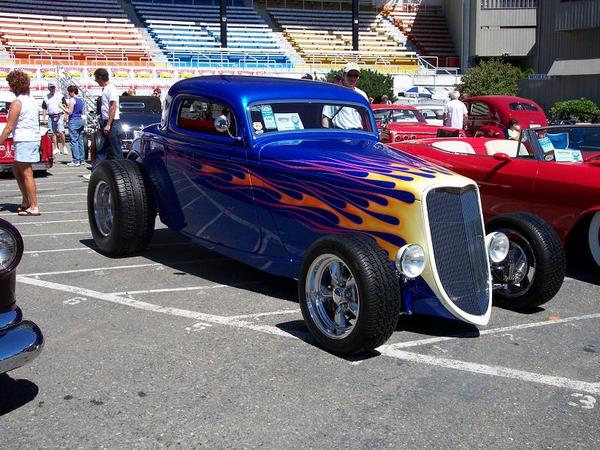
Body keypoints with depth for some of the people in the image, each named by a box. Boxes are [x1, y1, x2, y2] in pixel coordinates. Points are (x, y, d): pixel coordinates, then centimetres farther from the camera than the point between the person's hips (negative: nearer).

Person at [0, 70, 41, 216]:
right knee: (16, 170, 18)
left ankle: (34, 207, -3)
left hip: (24, 140, -9)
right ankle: (26, 201, 20)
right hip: (35, 138, 9)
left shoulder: (17, 103, -13)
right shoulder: (32, 100, 14)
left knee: (27, 174, -5)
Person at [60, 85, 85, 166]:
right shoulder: (81, 100, 13)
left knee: (73, 141, -6)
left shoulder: (72, 100, -11)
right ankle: (81, 159, 15)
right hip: (80, 120, 8)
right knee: (80, 141, 12)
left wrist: (63, 108, -1)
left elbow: (70, 112, -15)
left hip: (73, 121, -8)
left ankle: (76, 161, -9)